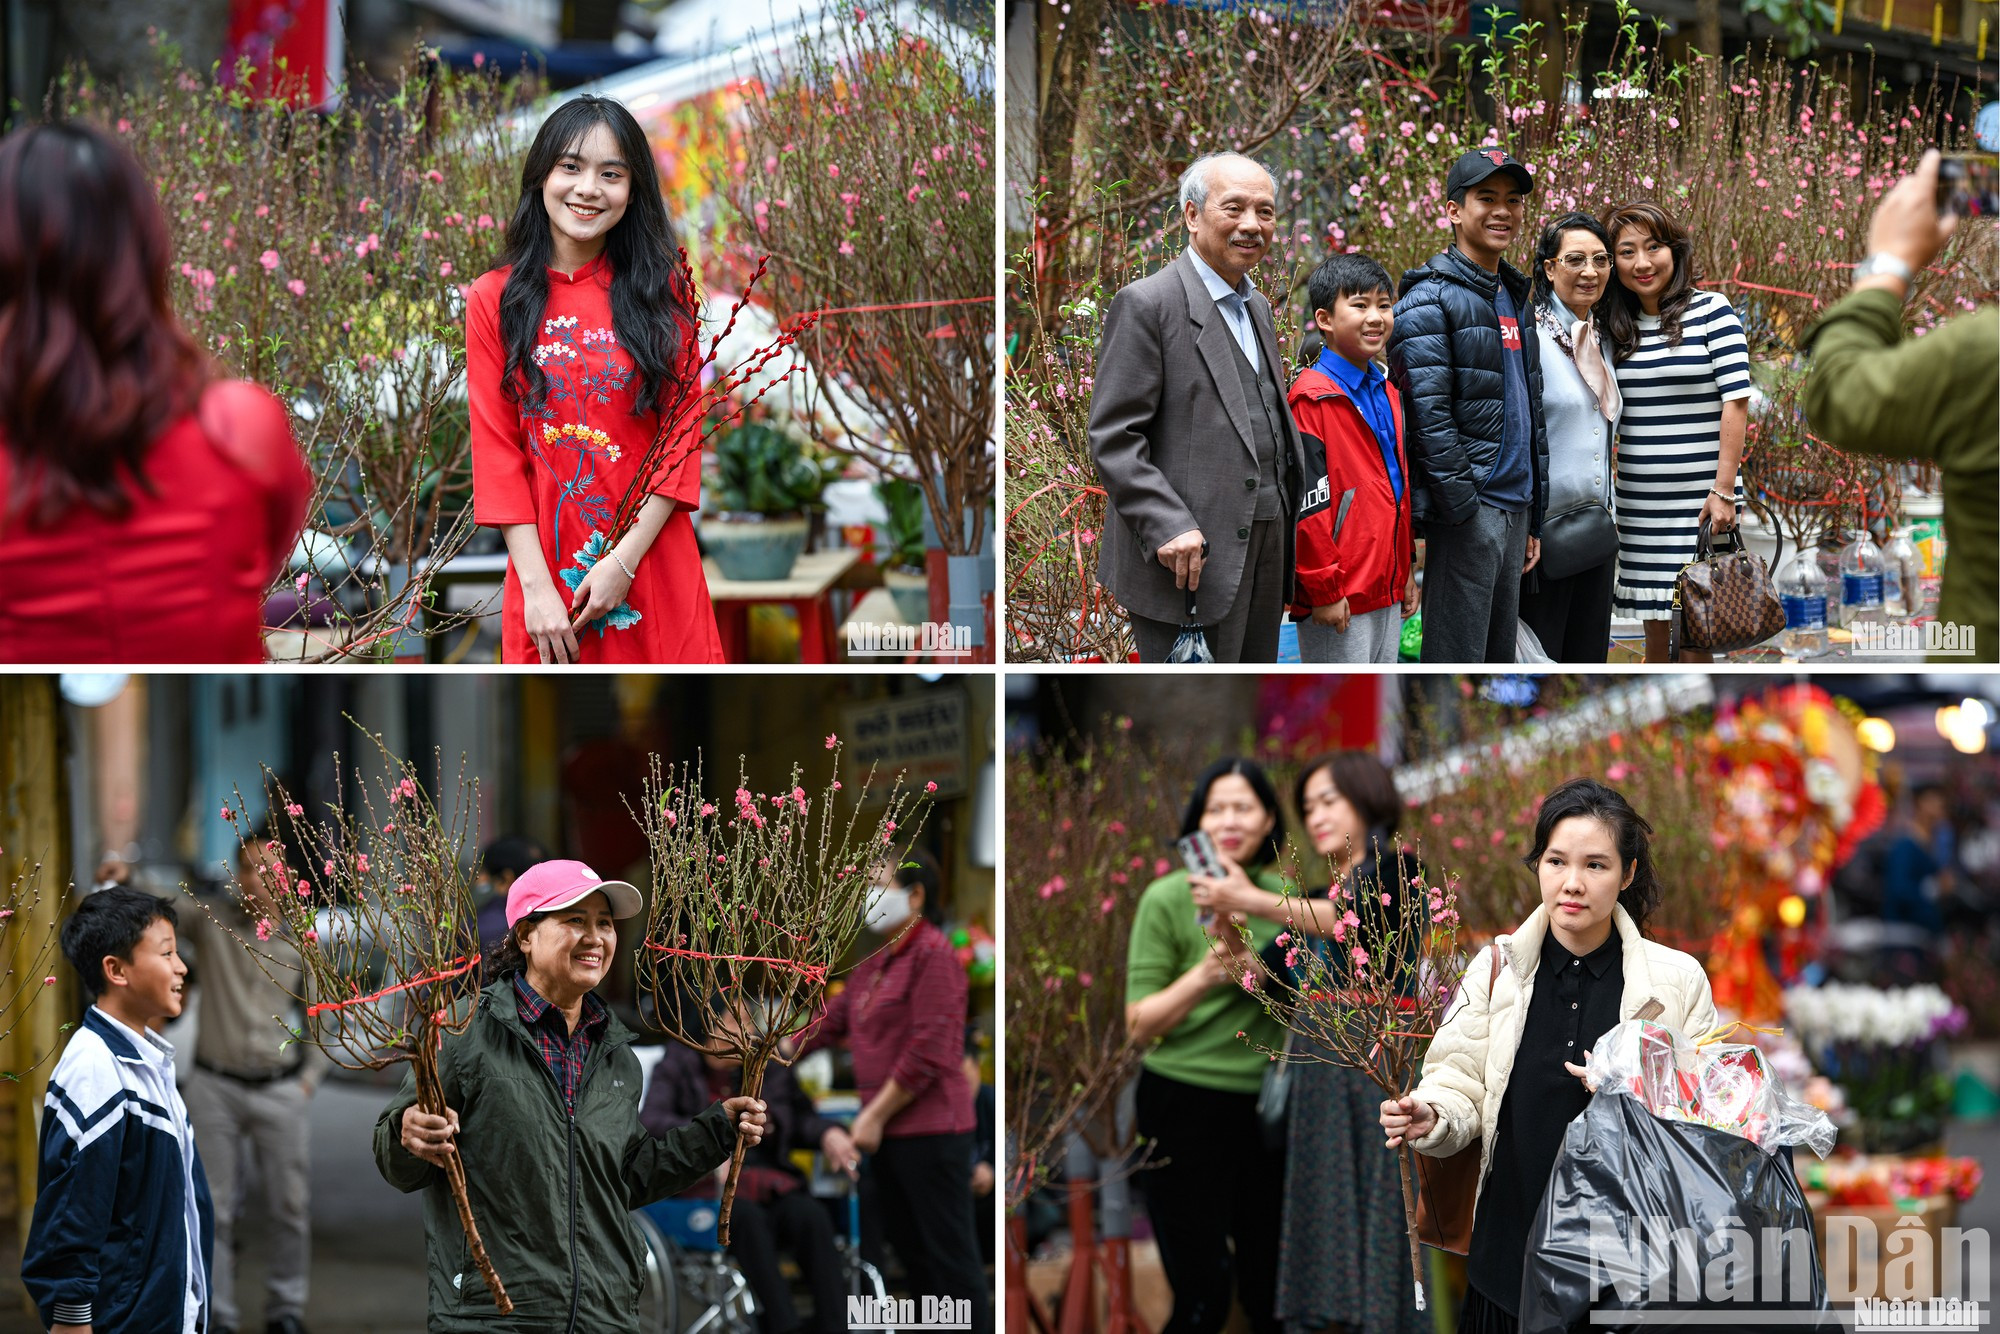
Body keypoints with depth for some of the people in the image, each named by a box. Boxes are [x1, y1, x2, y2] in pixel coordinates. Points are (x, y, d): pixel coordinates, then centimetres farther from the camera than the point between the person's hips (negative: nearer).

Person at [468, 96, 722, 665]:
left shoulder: (662, 291, 2)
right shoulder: (494, 299, 2)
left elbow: (682, 437, -2)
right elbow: (496, 450, -2)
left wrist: (625, 560, -12)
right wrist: (536, 585, -11)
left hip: (653, 568, 0)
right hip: (546, 567, 0)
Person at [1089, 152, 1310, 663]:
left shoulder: (1257, 308, 18)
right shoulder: (1147, 305, -10)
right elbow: (1113, 439, -15)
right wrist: (1169, 528, -25)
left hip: (1264, 557, 9)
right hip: (1189, 562, -9)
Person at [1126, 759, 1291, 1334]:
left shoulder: (1283, 897, 6)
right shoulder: (1168, 898, -6)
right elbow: (1140, 1025, -8)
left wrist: (1251, 966, -16)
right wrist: (1204, 975, -23)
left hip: (1264, 1107, 4)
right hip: (1183, 1107, -4)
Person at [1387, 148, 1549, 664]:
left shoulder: (1514, 298, 18)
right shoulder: (1431, 300, -9)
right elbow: (1428, 415, -17)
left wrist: (1534, 519, 19)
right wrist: (1462, 506, -21)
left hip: (1516, 506, 9)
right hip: (1468, 509, -9)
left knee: (1501, 659, 12)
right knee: (1457, 661, -7)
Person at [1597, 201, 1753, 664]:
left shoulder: (1712, 311, -2)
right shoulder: (1613, 326, 11)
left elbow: (1736, 401, -7)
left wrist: (1724, 490, -13)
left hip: (1698, 503, -4)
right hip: (1637, 505, 4)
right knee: (1655, 639, 6)